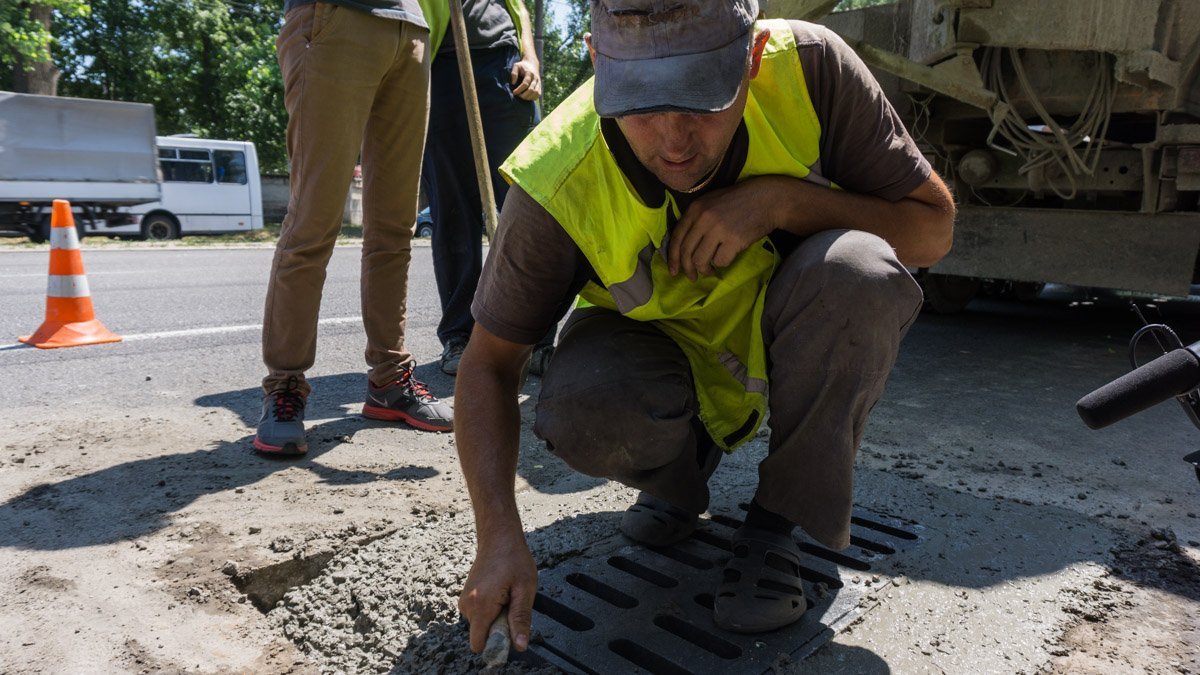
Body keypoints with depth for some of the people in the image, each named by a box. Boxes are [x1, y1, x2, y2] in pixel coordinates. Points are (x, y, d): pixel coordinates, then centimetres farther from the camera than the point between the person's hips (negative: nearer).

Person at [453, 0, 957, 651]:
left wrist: (781, 199, -33)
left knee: (856, 270, -32)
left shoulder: (810, 66, -25)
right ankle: (680, 479, 6)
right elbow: (487, 365, -18)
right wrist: (499, 537, -28)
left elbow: (934, 227, -16)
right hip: (665, 350, 0)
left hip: (792, 333, 1)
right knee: (581, 410, -33)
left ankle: (780, 520, -10)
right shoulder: (556, 187, -28)